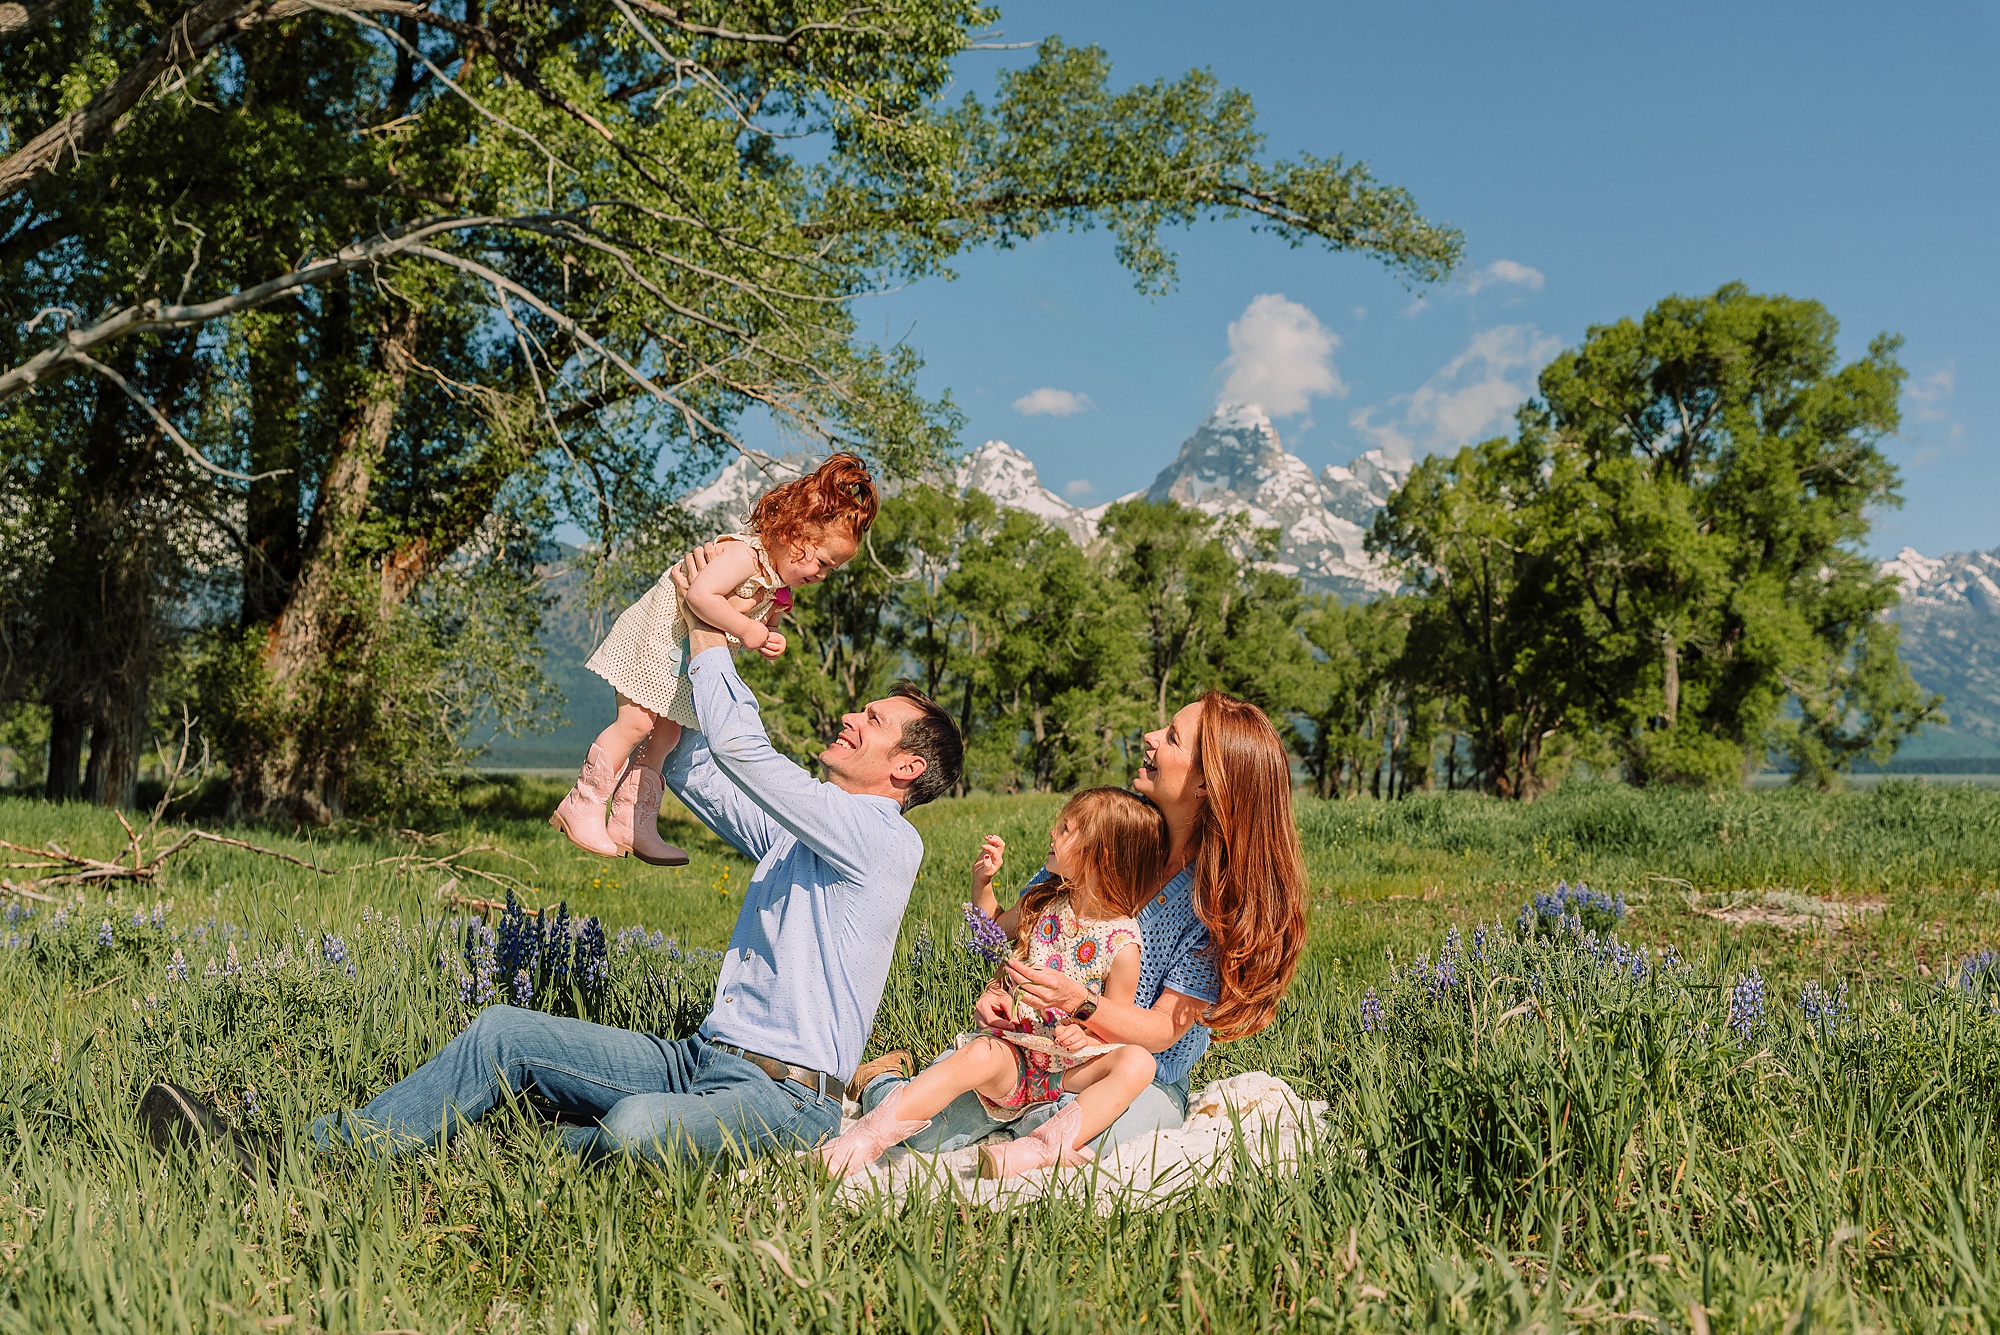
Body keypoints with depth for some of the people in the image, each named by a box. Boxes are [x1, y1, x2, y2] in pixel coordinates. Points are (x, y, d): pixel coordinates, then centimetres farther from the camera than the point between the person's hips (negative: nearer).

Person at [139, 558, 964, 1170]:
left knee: (637, 1128, -41)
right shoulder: (796, 834, 21)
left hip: (781, 1099, -9)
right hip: (701, 1060, 9)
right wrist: (699, 642, 20)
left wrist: (709, 637, -4)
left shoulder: (882, 840, -9)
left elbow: (740, 749, -17)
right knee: (502, 1033, -3)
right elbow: (691, 769, 28)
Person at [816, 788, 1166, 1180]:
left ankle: (1043, 1149, -46)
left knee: (1137, 1062, -30)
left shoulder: (1123, 945, -8)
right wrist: (982, 882, 10)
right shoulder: (1045, 901, 6)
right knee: (979, 1056, -32)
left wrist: (1083, 1033, -26)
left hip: (1069, 1067, -2)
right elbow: (994, 929, 26)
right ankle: (864, 1141, -41)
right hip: (1013, 1048, 2)